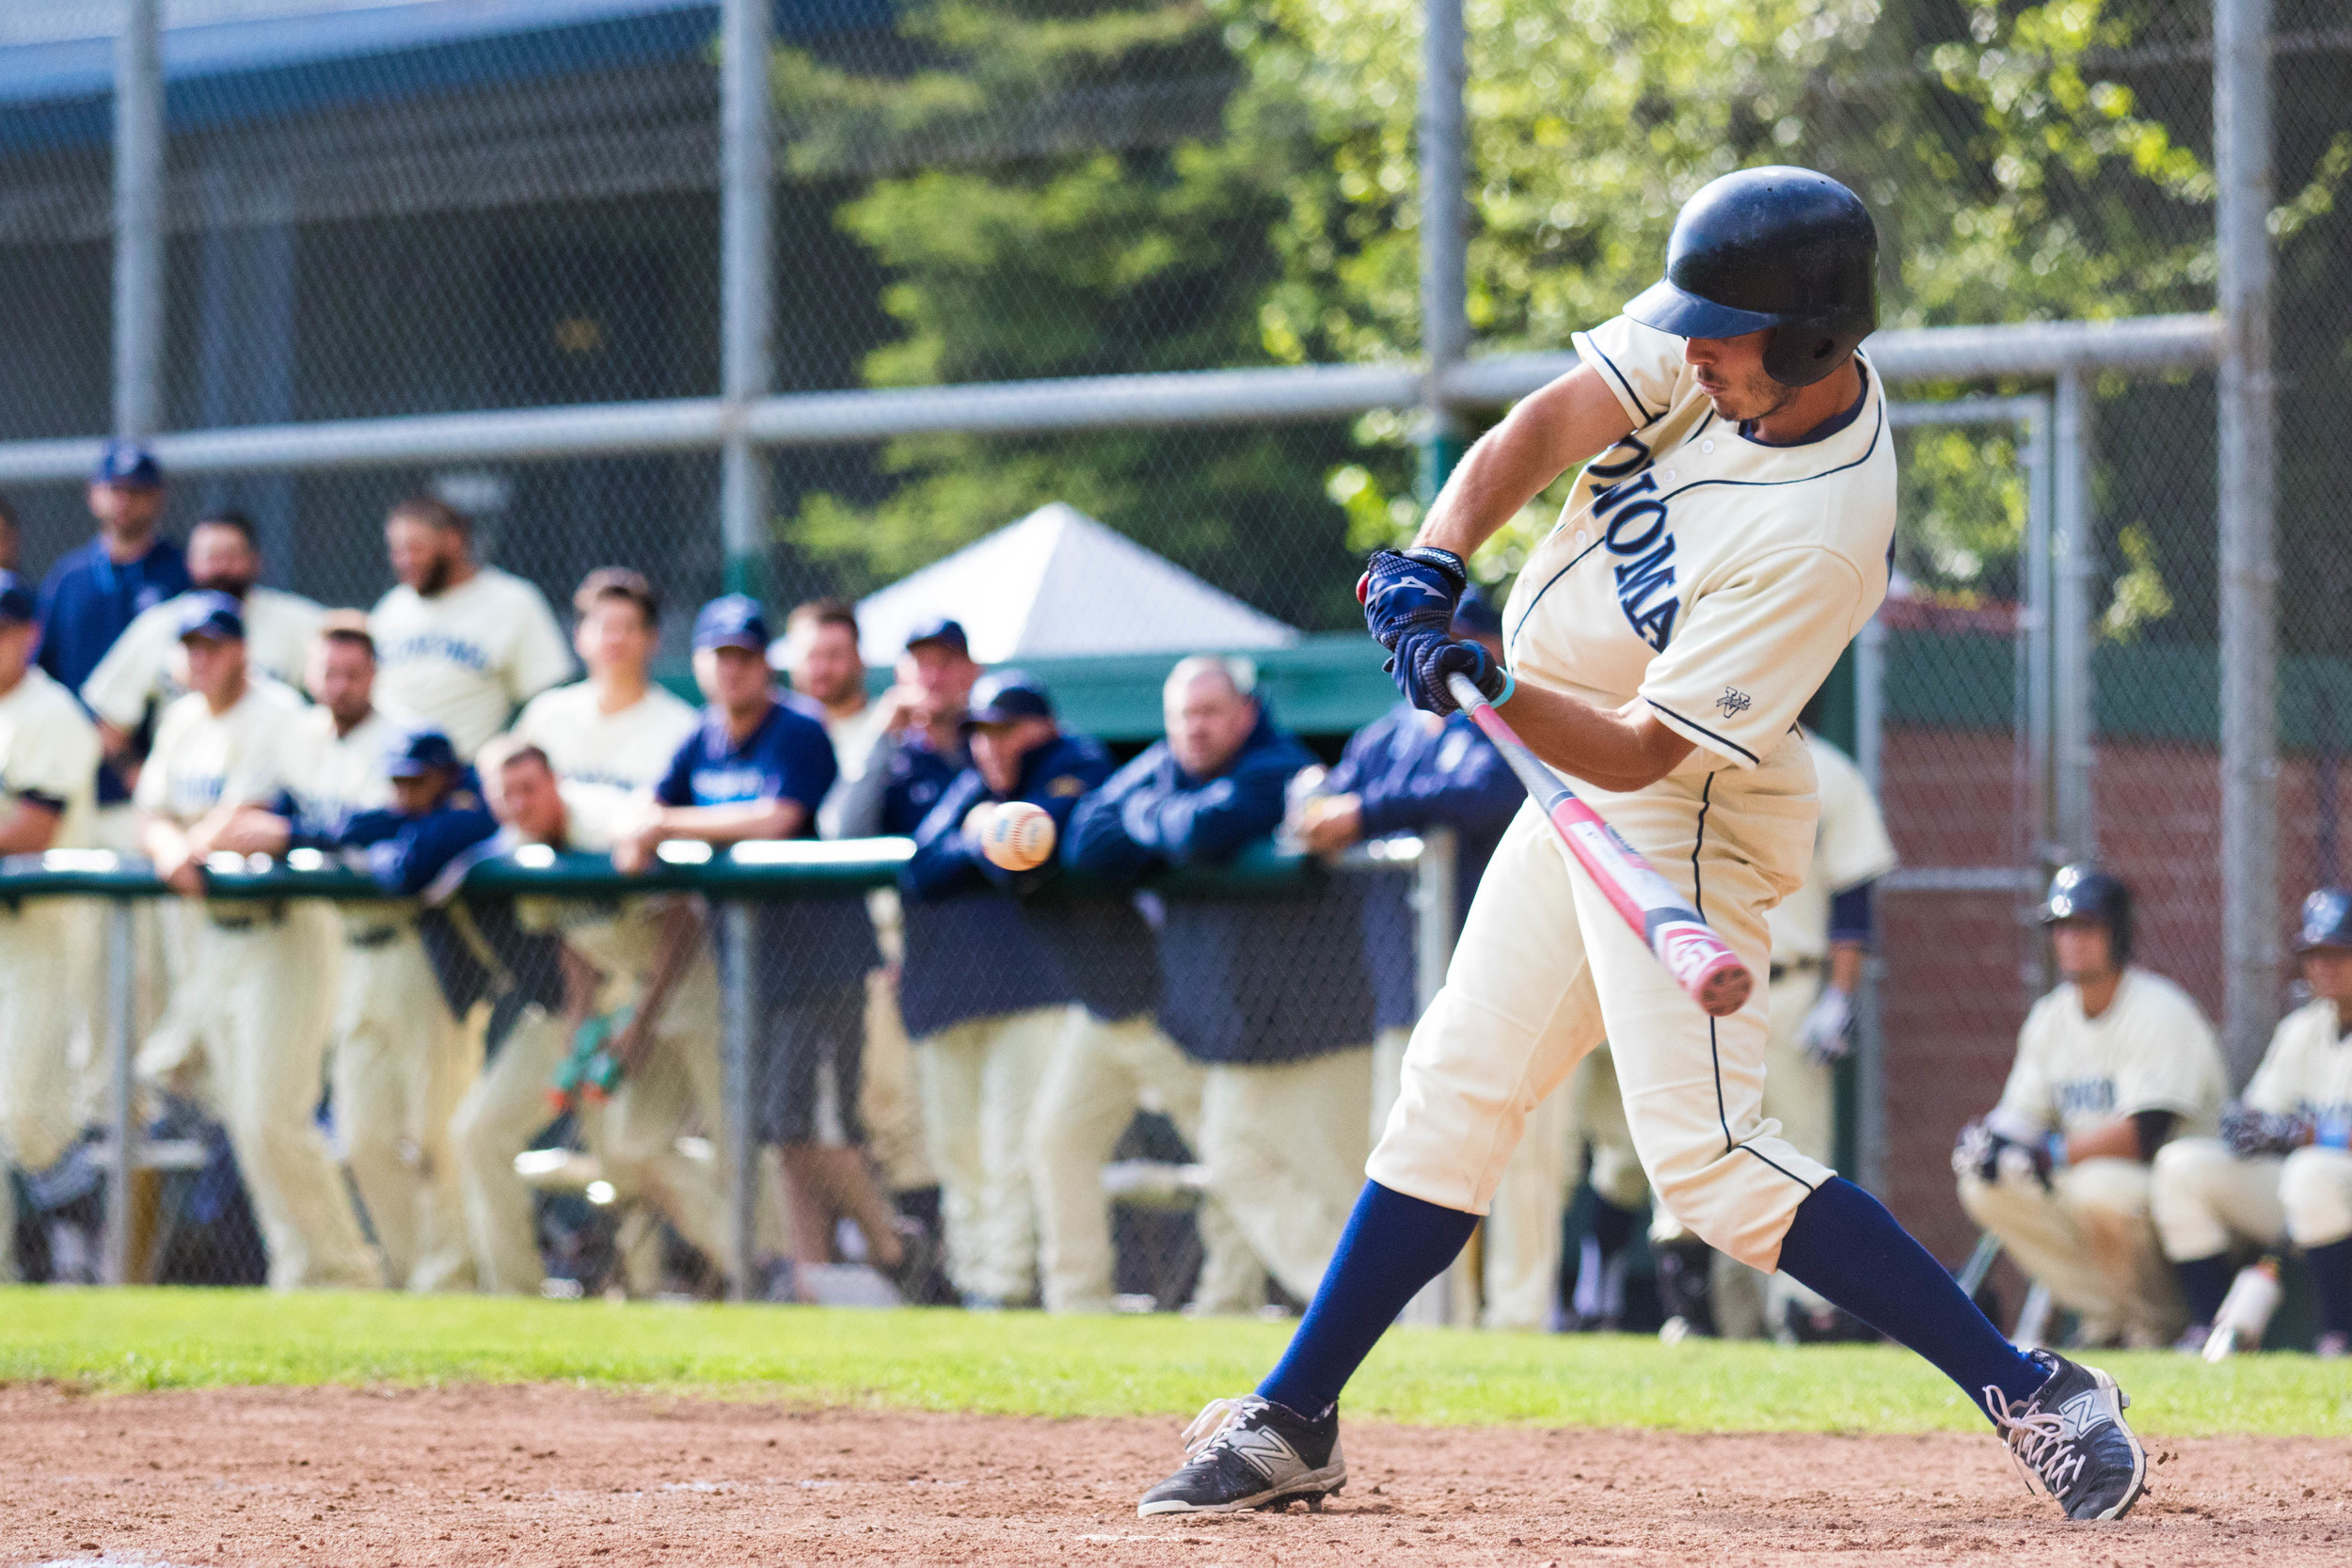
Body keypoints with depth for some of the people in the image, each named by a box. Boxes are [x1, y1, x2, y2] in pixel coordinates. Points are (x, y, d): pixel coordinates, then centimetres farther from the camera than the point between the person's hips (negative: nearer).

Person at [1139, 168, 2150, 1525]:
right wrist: (1437, 562, -24)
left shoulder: (1823, 533, -30)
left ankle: (2037, 1396, -14)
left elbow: (1636, 750, -29)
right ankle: (1293, 1423, 24)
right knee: (1458, 1092, 14)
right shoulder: (1719, 358, -10)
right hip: (1577, 791, 8)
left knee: (1706, 1152, -16)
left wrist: (1496, 693, -44)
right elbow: (1547, 427, -9)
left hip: (1688, 814, -8)